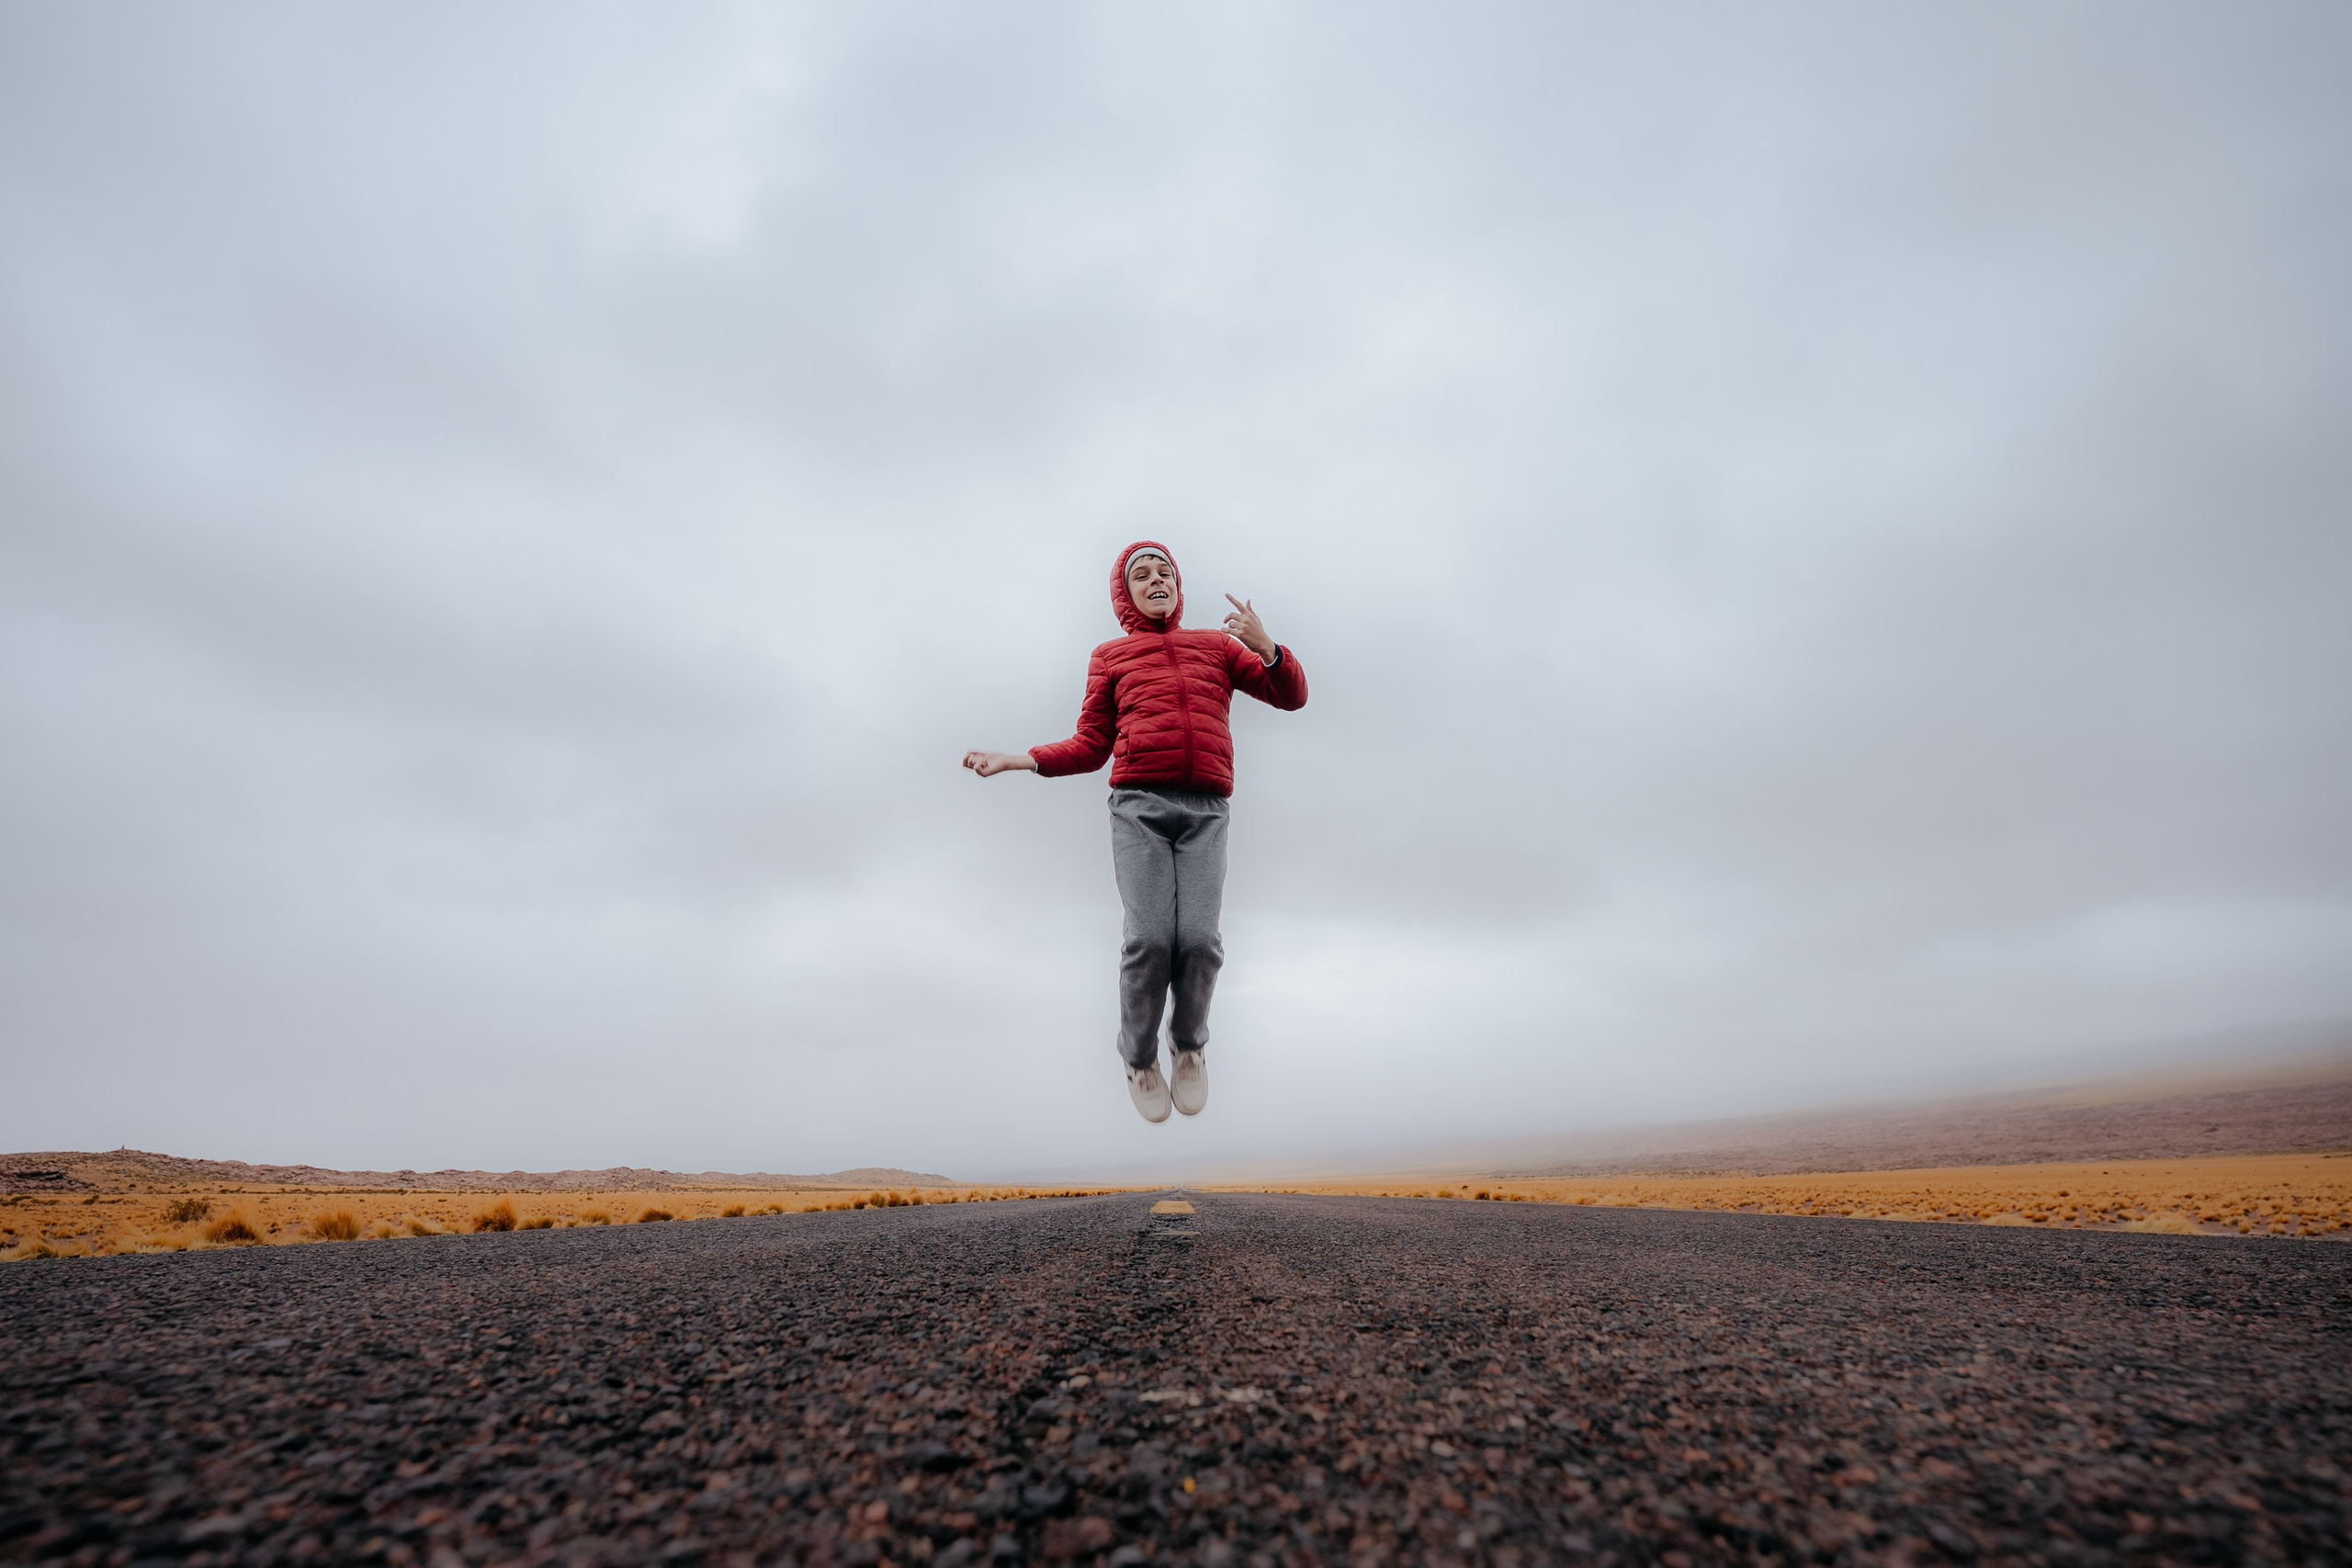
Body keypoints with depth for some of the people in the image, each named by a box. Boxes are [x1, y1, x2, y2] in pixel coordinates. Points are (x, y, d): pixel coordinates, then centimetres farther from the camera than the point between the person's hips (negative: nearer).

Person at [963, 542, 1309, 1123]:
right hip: (1138, 805, 0)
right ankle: (1140, 1059, 11)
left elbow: (1292, 695, 17)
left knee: (1198, 938, -14)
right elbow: (1090, 747, 18)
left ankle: (1189, 1044, 16)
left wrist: (1265, 646, -2)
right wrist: (1015, 759, 6)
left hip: (1205, 811, 1)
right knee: (1149, 937, -15)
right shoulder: (1110, 657, 20)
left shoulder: (1216, 645, 22)